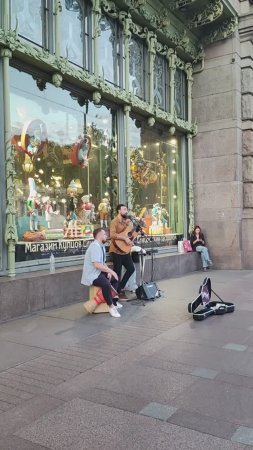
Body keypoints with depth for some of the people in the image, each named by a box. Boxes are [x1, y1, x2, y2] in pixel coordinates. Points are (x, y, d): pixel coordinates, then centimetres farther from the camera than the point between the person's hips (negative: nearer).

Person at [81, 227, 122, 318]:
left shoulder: (101, 246, 11)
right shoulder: (95, 246, -20)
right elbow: (97, 265, -28)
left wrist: (108, 271, -3)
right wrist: (111, 271, -22)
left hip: (98, 272, 11)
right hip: (92, 275, -11)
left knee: (115, 278, 21)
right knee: (106, 283, -34)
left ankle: (114, 301, 26)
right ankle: (111, 307, -19)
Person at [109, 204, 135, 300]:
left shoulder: (128, 221, 13)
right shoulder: (115, 221, -12)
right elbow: (112, 235, -25)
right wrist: (125, 238, -26)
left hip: (126, 250, 8)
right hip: (116, 251, -8)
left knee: (131, 268, 11)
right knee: (117, 272, 0)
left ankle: (121, 288, 25)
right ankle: (118, 292, 14)